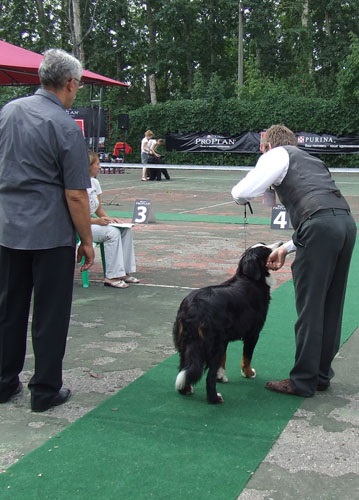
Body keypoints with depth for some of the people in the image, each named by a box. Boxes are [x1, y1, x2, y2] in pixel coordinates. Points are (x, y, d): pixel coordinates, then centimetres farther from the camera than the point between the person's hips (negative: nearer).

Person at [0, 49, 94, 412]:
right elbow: (76, 196, -14)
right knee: (50, 314, 6)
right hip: (51, 234, -6)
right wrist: (87, 241, -5)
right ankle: (45, 390, 14)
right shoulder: (66, 127, -13)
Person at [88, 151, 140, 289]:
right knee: (112, 232, -28)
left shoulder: (95, 182, 9)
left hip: (93, 222, 9)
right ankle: (111, 277, -23)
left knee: (125, 229, -6)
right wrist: (97, 221, -28)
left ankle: (124, 272, -5)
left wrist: (108, 218, -5)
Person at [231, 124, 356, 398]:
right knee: (331, 306, 16)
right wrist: (287, 248, 33)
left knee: (310, 306, 1)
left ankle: (303, 381, 10)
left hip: (321, 228, -8)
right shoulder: (311, 160, 34)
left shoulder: (277, 155, 11)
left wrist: (240, 195, 23)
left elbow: (242, 193, -2)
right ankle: (322, 374, 27)